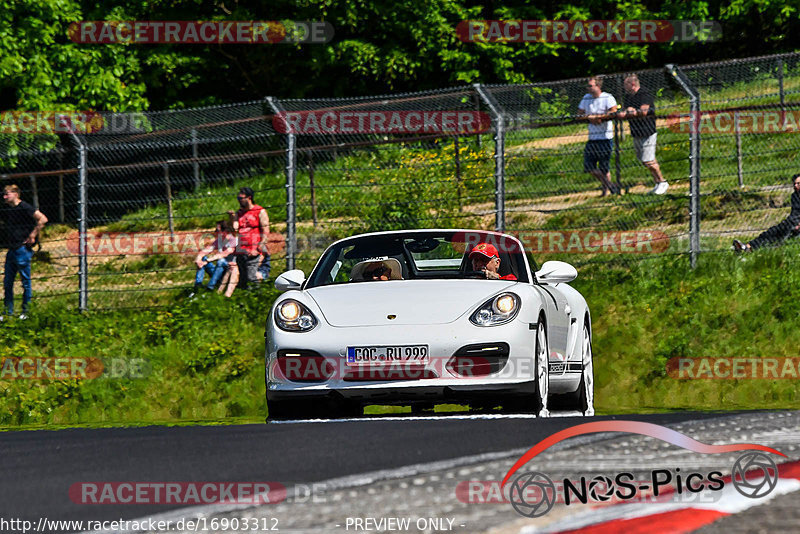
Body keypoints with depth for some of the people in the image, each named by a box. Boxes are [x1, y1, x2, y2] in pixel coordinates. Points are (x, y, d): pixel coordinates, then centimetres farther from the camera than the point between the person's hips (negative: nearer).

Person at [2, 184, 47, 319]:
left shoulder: (24, 208, -11)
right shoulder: (7, 211, 13)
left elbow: (43, 219, -18)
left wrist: (32, 236, -16)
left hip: (23, 249, -8)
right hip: (11, 250, 8)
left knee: (25, 282, 1)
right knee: (7, 283, 9)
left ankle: (25, 311, 7)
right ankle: (8, 312, 16)